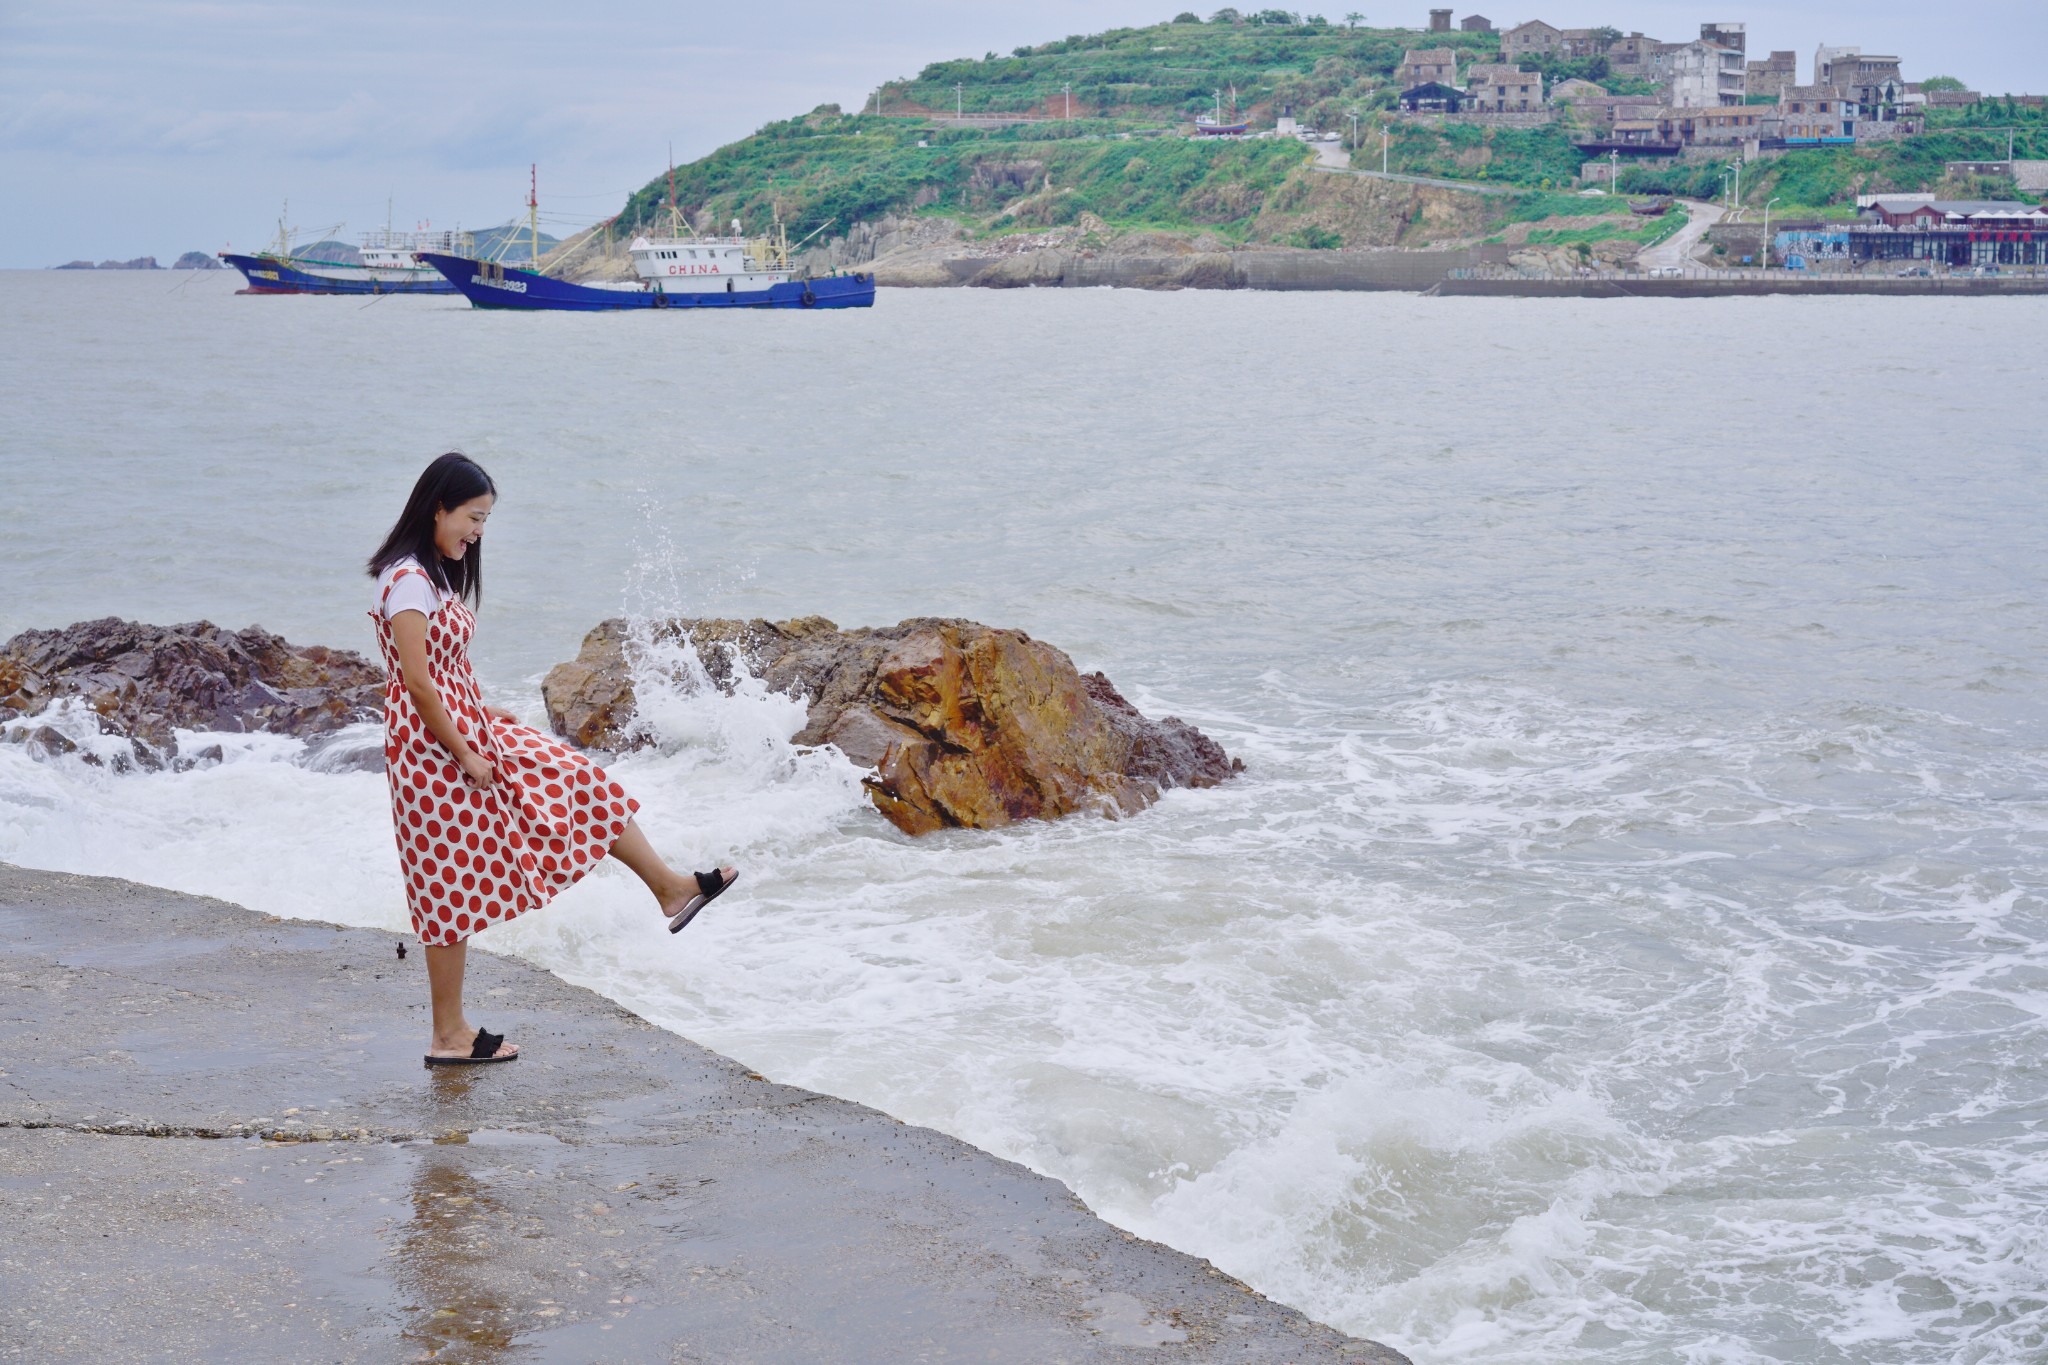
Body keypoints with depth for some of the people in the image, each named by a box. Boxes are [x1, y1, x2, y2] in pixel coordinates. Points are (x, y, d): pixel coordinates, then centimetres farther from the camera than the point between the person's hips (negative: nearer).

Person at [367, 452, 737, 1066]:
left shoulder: (435, 575, 12)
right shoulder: (408, 579, -19)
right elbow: (417, 682, -23)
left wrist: (482, 714, 7)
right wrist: (463, 755, -18)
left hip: (465, 729, 10)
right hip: (434, 745, -10)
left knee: (579, 780, 11)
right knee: (453, 885, -3)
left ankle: (670, 889, 19)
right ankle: (450, 1035, 6)